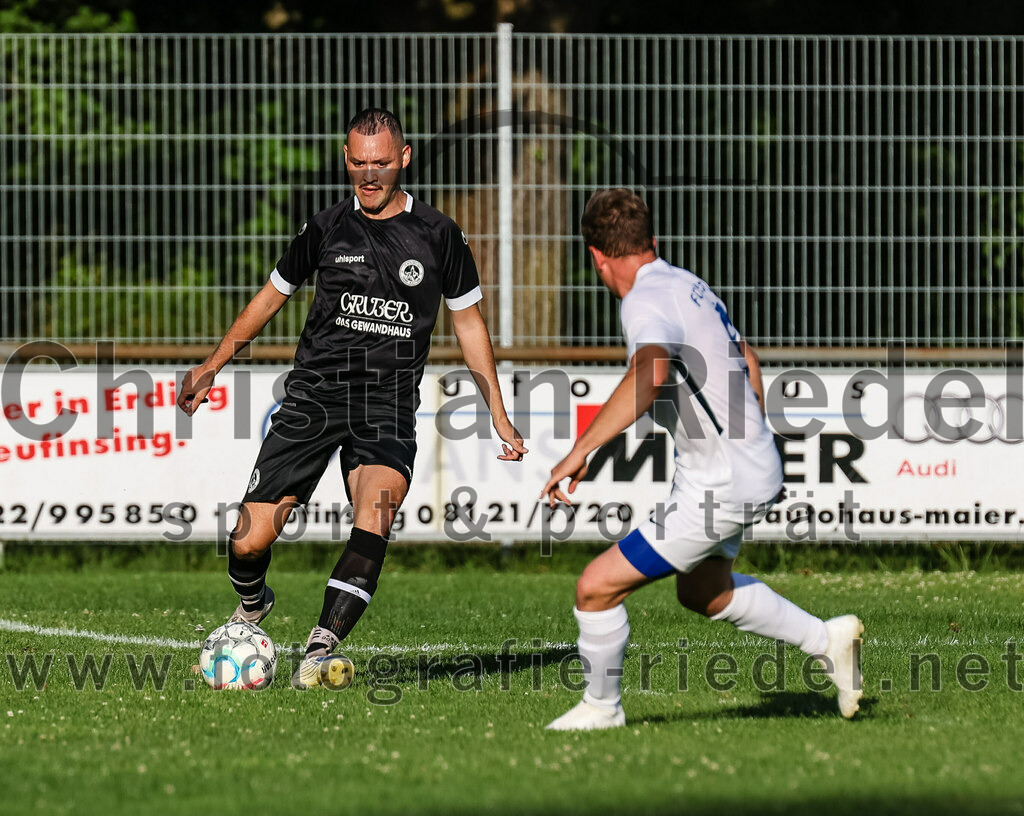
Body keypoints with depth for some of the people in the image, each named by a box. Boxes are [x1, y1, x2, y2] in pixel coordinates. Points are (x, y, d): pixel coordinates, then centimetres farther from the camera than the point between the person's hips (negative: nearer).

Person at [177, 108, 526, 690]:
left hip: (389, 406, -1)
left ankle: (321, 650, -33)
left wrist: (500, 417, 11)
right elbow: (272, 297, 20)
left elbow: (469, 322, 13)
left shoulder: (437, 235, 4)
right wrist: (213, 366, 18)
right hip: (314, 395, 1)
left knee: (375, 518, -30)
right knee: (250, 542, -7)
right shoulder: (327, 229, 6)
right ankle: (251, 607, 27)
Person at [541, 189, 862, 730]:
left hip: (720, 488, -10)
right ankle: (828, 639, 34)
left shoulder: (646, 302, -20)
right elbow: (746, 359, 25)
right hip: (754, 468, 10)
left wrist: (581, 449, -41)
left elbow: (650, 374, -41)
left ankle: (601, 706, 15)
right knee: (702, 590, 32)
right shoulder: (687, 284, 10)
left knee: (597, 586, -4)